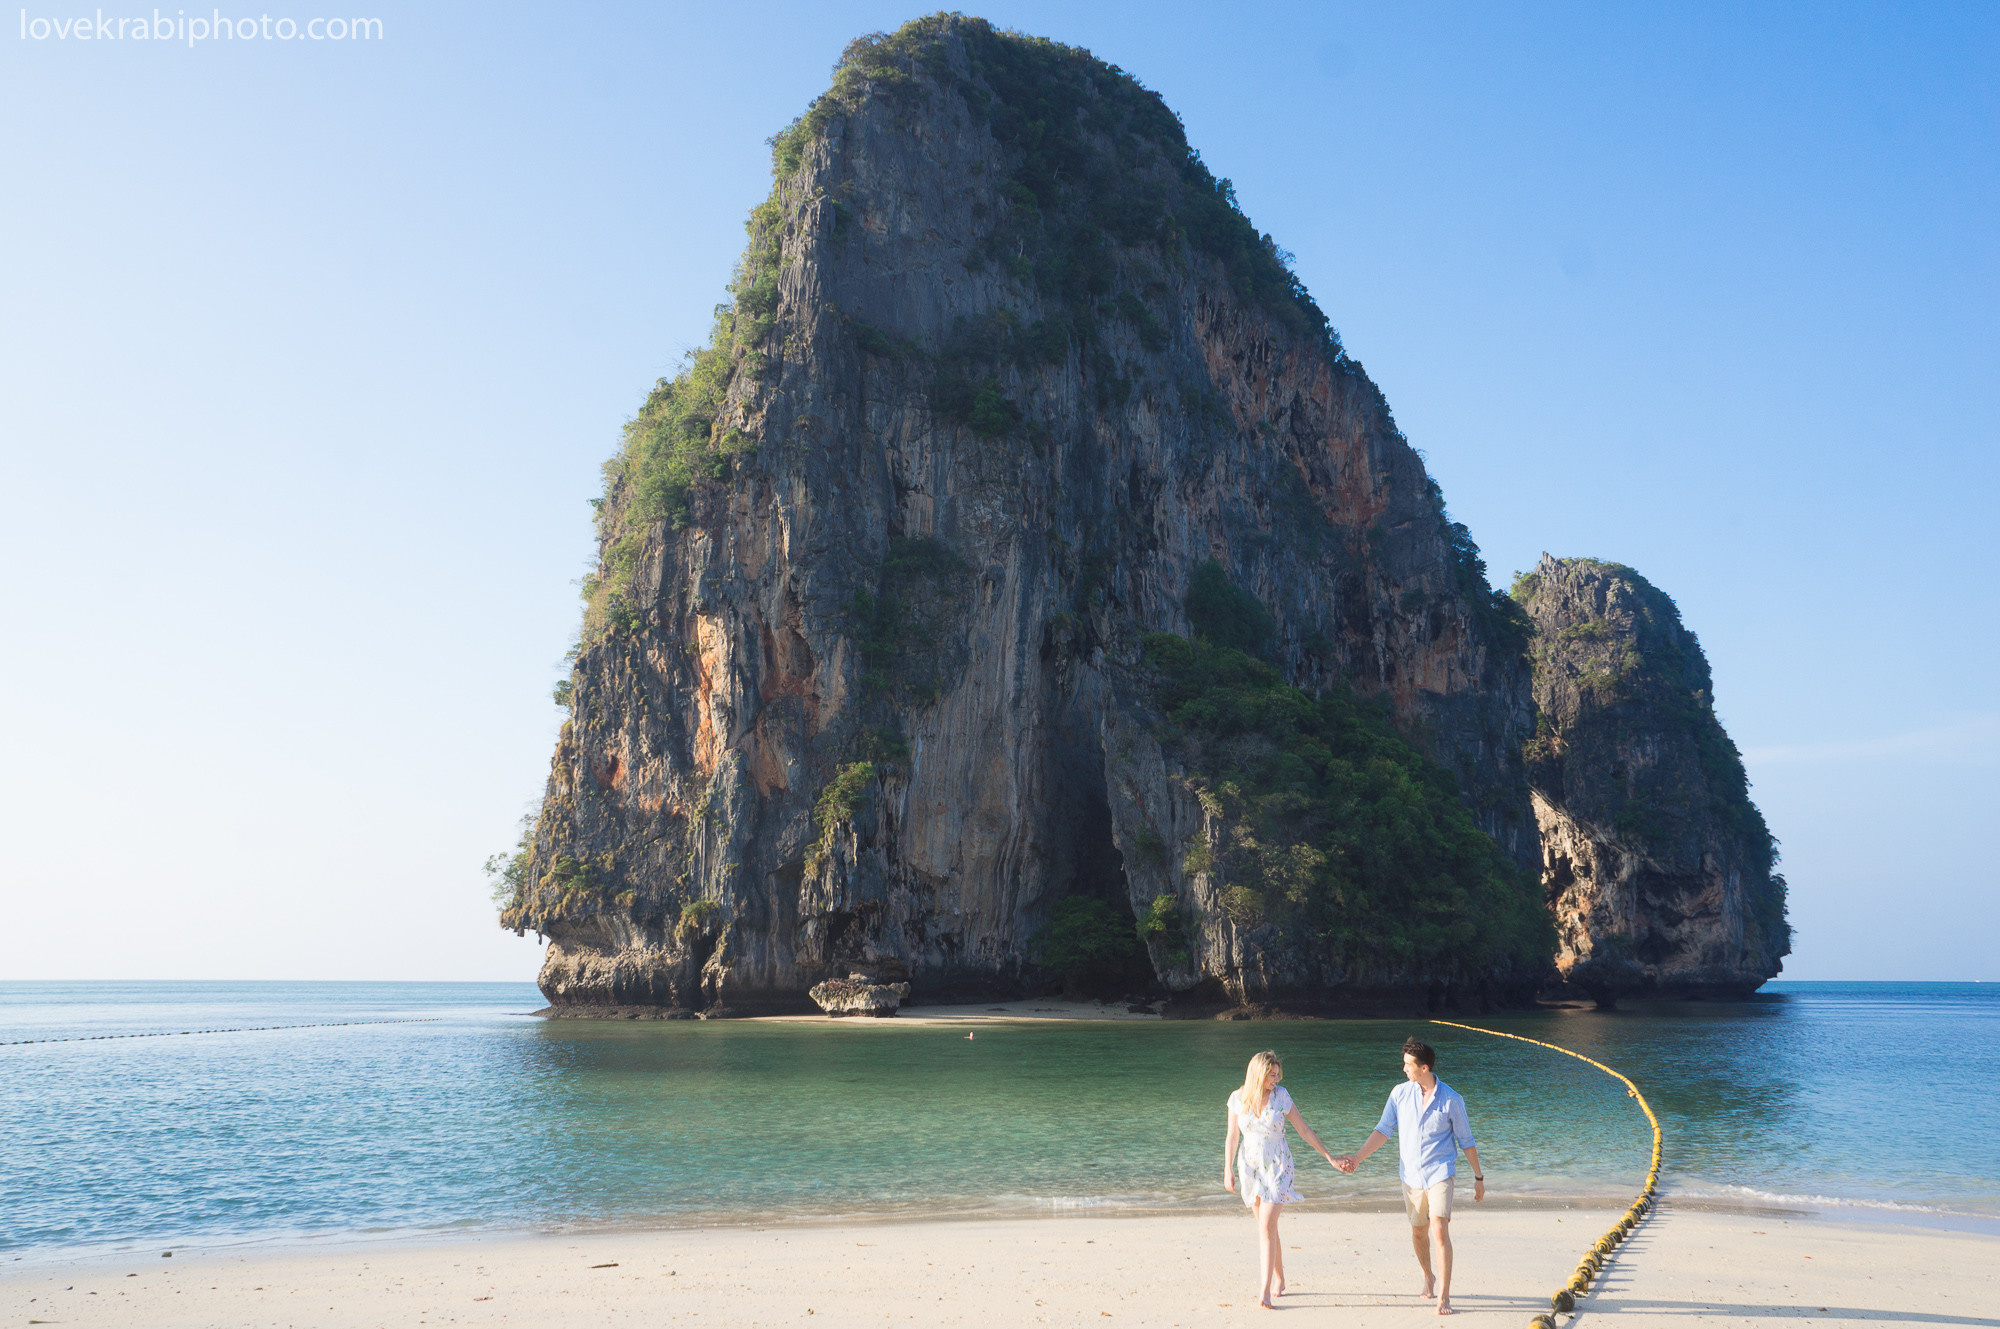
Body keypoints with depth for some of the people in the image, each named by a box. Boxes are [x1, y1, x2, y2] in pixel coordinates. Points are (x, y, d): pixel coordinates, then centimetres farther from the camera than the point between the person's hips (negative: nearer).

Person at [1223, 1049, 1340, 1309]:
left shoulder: (1281, 1096, -8)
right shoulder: (1238, 1099, -3)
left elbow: (1304, 1131, -2)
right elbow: (1232, 1136, 3)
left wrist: (1329, 1157, -2)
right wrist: (1228, 1171, -1)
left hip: (1277, 1167, -2)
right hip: (1250, 1167, 3)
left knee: (1266, 1226, -14)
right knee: (1267, 1227, 12)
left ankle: (1264, 1290, -16)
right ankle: (1278, 1279, 32)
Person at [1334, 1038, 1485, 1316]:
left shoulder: (1451, 1099, -7)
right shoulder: (1400, 1093, 0)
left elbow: (1466, 1141, 2)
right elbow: (1384, 1130, 3)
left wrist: (1479, 1177, 7)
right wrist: (1358, 1157, -4)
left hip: (1440, 1173, -4)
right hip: (1411, 1175, 4)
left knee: (1439, 1230, -17)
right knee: (1419, 1232, 15)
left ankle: (1444, 1295, -10)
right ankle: (1428, 1278, 40)